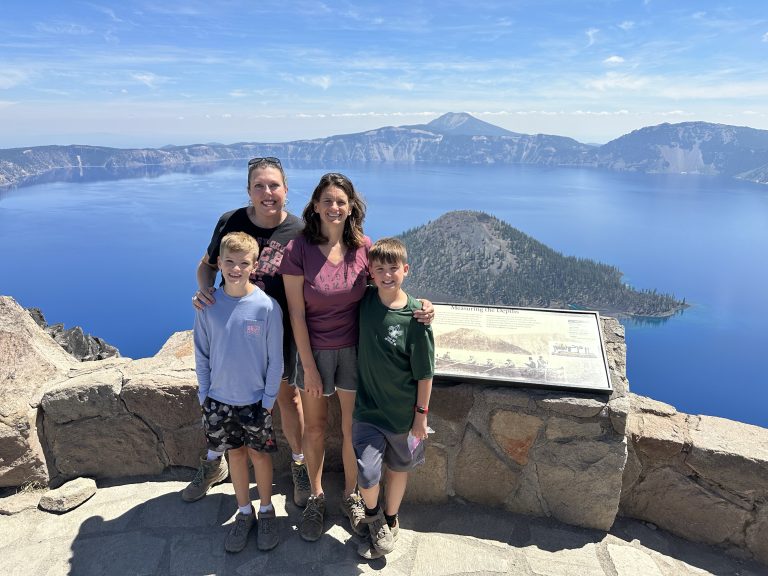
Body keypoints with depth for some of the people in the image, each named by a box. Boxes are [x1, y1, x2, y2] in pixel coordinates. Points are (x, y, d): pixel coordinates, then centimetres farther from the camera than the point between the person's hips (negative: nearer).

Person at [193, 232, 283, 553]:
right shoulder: (208, 306, -7)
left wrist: (269, 399, -7)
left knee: (259, 454, 12)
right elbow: (202, 354, 3)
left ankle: (266, 510, 34)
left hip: (255, 400, -2)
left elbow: (275, 359, -9)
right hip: (219, 399, 3)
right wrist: (204, 394, 3)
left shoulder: (267, 306, -16)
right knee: (235, 453, 16)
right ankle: (244, 511, 35)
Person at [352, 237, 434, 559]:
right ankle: (372, 515, 29)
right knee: (367, 474, -5)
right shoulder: (365, 300, -8)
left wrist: (421, 414, -6)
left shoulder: (414, 317, -17)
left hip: (403, 412, -1)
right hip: (368, 407, 1)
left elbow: (424, 373, -11)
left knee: (398, 468, 18)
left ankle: (389, 521, 45)